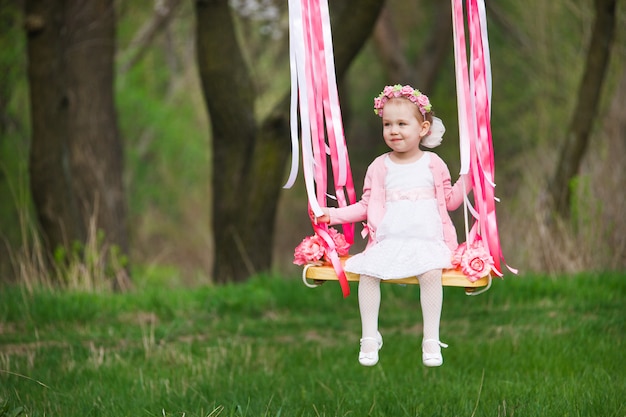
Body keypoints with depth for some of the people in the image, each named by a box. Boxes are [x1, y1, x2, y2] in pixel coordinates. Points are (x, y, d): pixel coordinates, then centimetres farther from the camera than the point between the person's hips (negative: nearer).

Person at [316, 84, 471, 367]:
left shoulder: (434, 164, 9)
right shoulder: (379, 167, 11)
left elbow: (450, 200, 15)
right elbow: (366, 205, 14)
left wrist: (468, 177, 2)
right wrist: (333, 214, 5)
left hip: (428, 241, -2)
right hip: (387, 241, 2)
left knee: (431, 272, -31)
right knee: (368, 270, -25)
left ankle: (431, 339, -21)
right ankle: (369, 336, -12)